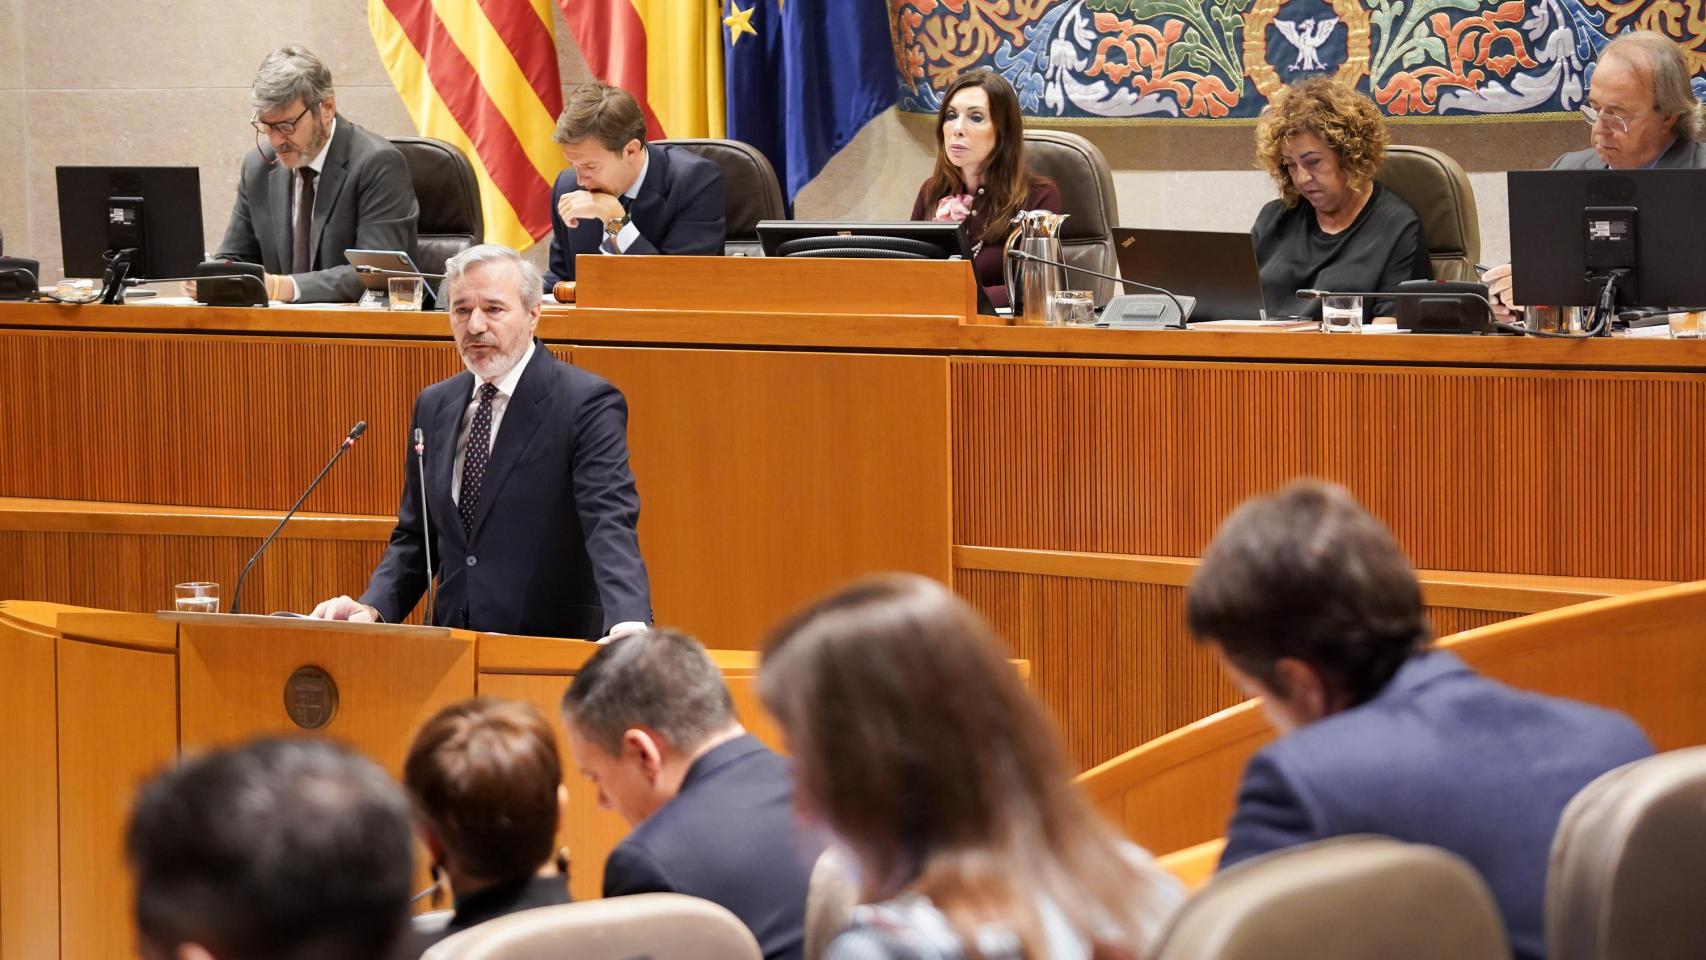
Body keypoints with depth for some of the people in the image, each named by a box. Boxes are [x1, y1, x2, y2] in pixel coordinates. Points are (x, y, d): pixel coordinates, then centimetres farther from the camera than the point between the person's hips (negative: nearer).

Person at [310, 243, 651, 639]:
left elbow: (611, 525, -18)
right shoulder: (434, 406, 15)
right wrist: (372, 608, 0)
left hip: (555, 652, -5)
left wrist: (628, 624, -37)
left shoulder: (586, 403, -6)